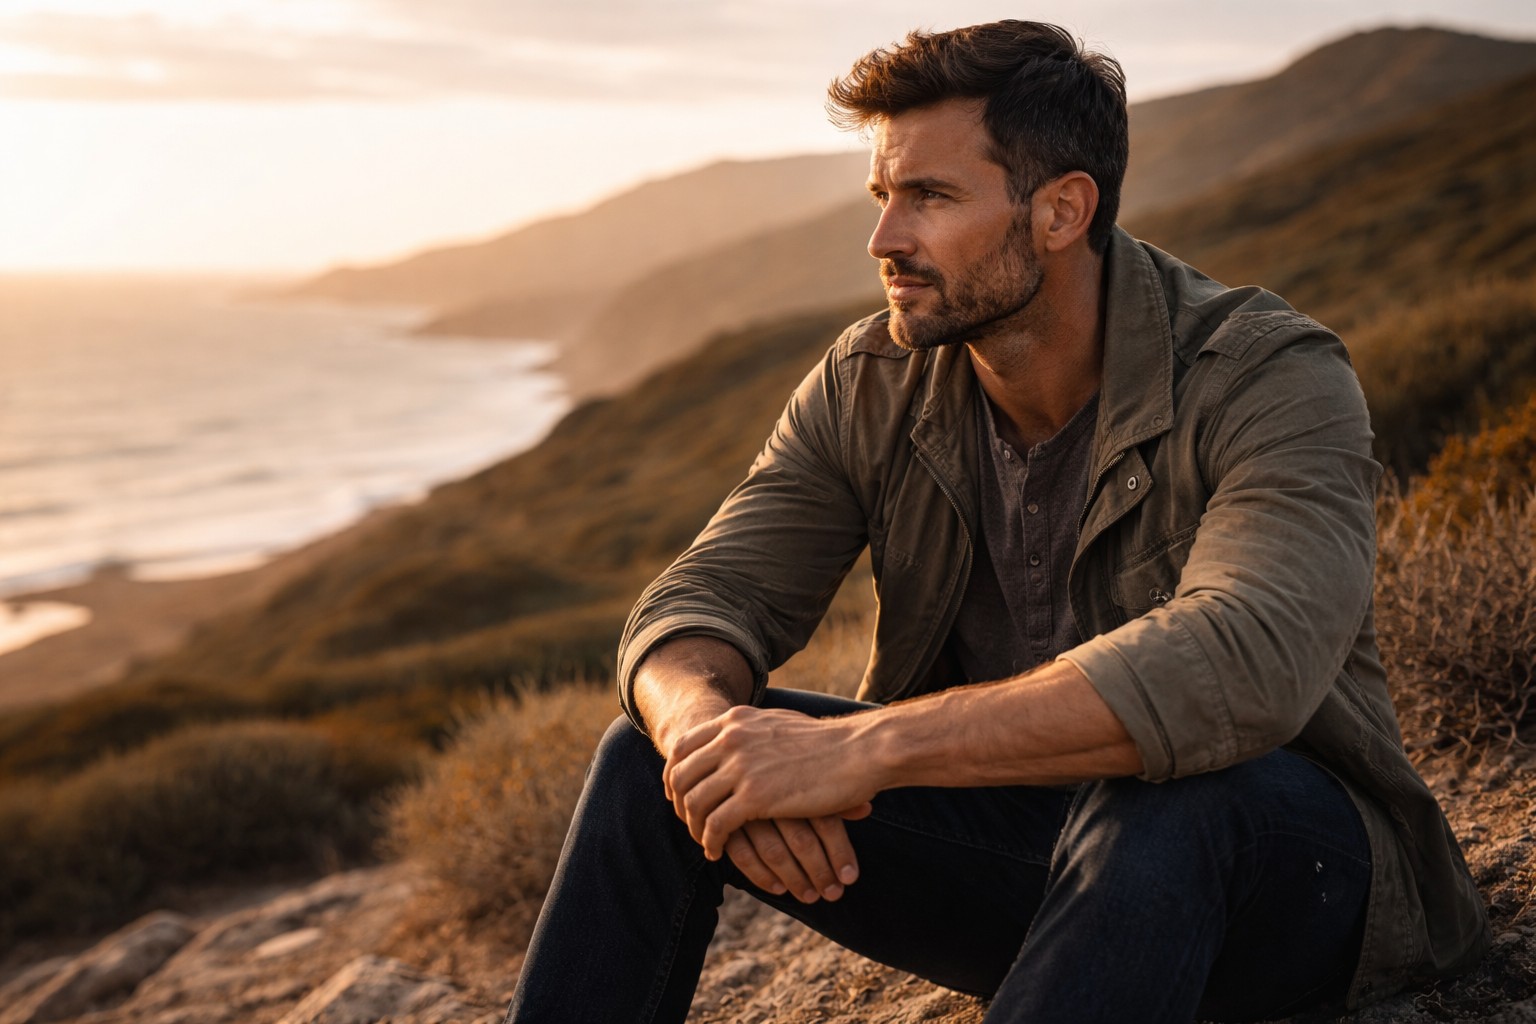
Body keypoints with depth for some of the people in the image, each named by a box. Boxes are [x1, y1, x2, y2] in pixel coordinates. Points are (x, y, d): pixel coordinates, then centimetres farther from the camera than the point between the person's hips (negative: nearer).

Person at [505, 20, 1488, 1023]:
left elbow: (1243, 664, -38)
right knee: (656, 757, -12)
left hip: (1280, 852, -4)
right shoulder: (870, 386, -3)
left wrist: (858, 746, -43)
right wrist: (702, 726, -34)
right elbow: (702, 602, -8)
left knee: (1153, 804, -40)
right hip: (1004, 825, 5)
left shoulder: (1273, 380, -20)